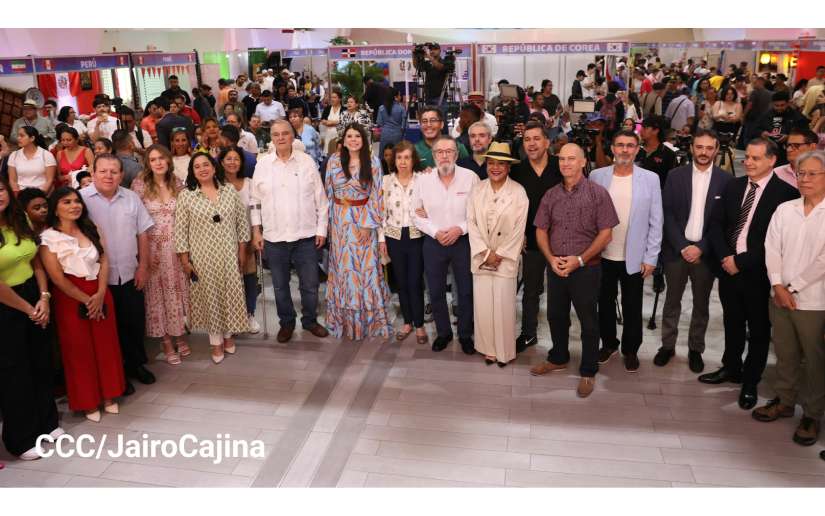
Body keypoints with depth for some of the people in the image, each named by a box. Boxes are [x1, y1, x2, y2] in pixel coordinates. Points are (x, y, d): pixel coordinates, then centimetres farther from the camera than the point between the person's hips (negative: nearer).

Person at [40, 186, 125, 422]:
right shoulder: (48, 237, -8)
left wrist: (100, 294, -10)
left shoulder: (92, 229, 7)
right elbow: (57, 277, -11)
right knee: (79, 350, 6)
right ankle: (88, 402, 20)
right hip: (70, 298, -4)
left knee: (106, 345, 9)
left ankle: (108, 396, 25)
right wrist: (86, 300, -10)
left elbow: (104, 261, 2)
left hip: (100, 294, 4)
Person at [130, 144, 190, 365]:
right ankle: (166, 343, 16)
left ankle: (180, 335, 25)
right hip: (152, 246, -2)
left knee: (178, 290, 9)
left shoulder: (177, 184, 3)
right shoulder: (140, 185, -5)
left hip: (176, 245, 3)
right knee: (158, 292, 6)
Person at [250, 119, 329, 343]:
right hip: (274, 237, 1)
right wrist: (256, 231, 2)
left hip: (306, 236, -1)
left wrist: (322, 229, 0)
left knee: (310, 284, 8)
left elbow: (320, 198, 2)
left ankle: (310, 320, 29)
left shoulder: (307, 162, 0)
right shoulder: (262, 164, 2)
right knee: (280, 285, 12)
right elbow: (255, 201, 6)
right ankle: (286, 322, 31)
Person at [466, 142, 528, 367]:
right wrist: (486, 253, -8)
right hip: (481, 257, 2)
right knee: (483, 305, 5)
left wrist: (499, 254, -9)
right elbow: (471, 223, 0)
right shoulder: (477, 190, 3)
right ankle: (488, 348, 21)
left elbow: (519, 228, -7)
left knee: (504, 306, 1)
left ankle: (505, 351, 17)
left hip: (506, 259, -2)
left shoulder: (518, 192, -5)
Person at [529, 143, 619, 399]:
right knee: (556, 316, 16)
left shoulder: (598, 193, -7)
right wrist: (551, 259, -7)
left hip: (586, 269, -4)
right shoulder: (551, 195, 6)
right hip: (556, 268, 4)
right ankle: (558, 358, 37)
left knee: (588, 321, 6)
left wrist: (580, 259, -15)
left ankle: (588, 372, 21)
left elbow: (606, 233, -8)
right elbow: (541, 230, 8)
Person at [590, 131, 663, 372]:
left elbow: (656, 221, -3)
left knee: (632, 307, 11)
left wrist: (651, 257, -6)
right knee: (605, 302, 15)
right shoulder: (597, 176, -2)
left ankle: (631, 350, 29)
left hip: (635, 257, -1)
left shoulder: (650, 179, -5)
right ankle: (608, 343, 35)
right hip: (602, 255, 1)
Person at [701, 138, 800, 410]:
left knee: (758, 330, 11)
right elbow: (716, 223, 4)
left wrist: (741, 261, -16)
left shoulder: (786, 193, -12)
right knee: (732, 323, 20)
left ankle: (750, 382, 25)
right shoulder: (732, 186, 5)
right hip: (728, 266, 5)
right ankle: (731, 368, 39)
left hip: (758, 272, -5)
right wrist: (725, 257, -9)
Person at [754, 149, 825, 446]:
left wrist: (793, 287, -12)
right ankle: (784, 401, 33)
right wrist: (778, 286, -8)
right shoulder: (784, 210, 6)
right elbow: (772, 249, 3)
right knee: (785, 355, 16)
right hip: (781, 297, 4)